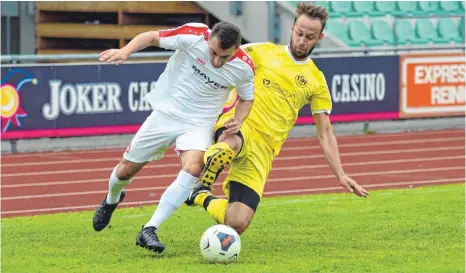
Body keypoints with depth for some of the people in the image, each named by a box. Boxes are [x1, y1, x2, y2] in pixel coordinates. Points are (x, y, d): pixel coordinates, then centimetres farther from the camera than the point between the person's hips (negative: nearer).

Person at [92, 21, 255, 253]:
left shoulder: (244, 68, -14)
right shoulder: (193, 35, -22)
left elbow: (246, 98, 7)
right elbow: (152, 37, -10)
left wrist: (238, 120, -13)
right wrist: (125, 51, -28)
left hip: (199, 124, 0)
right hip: (165, 113, 0)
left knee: (193, 168, -30)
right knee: (126, 170, 10)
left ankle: (149, 231, -26)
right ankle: (111, 200, 49)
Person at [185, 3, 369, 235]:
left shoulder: (316, 81, 13)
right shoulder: (264, 52, 8)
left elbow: (325, 134, 14)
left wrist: (340, 175, 4)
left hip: (263, 149, 3)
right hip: (238, 126, -3)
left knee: (238, 224, -11)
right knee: (231, 143, -46)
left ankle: (203, 200, 19)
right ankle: (201, 186, -21)